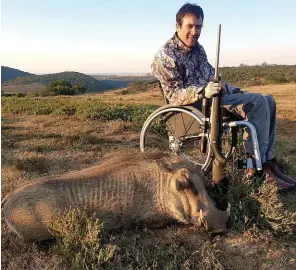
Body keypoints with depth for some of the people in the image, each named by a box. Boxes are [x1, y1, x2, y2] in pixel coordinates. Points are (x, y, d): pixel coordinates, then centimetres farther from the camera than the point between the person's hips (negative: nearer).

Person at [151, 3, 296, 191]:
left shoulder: (198, 48, 14)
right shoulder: (166, 56, -12)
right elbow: (174, 94, -18)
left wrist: (224, 86, 0)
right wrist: (203, 91, -35)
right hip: (196, 104, -9)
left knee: (268, 101, 2)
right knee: (259, 102, -20)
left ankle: (266, 161, 0)